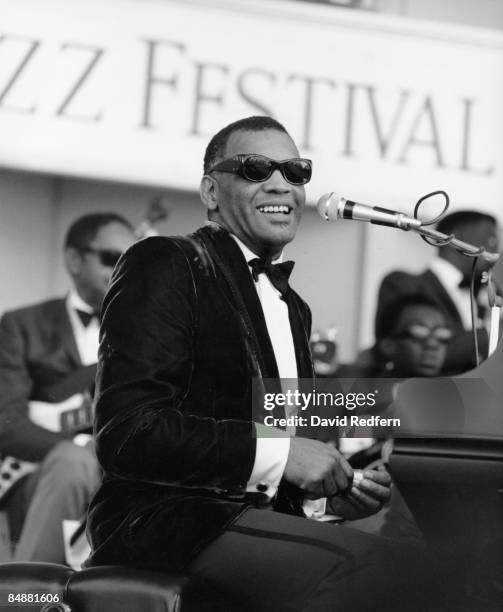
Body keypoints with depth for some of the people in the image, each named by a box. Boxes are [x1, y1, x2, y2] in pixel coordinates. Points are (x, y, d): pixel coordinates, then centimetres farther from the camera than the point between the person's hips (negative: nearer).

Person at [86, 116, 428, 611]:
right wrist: (276, 452, -17)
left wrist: (335, 492, 7)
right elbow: (125, 431, -15)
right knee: (374, 566, -31)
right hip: (164, 517, -8)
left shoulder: (292, 307, 24)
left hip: (260, 515, 8)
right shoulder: (162, 265, -3)